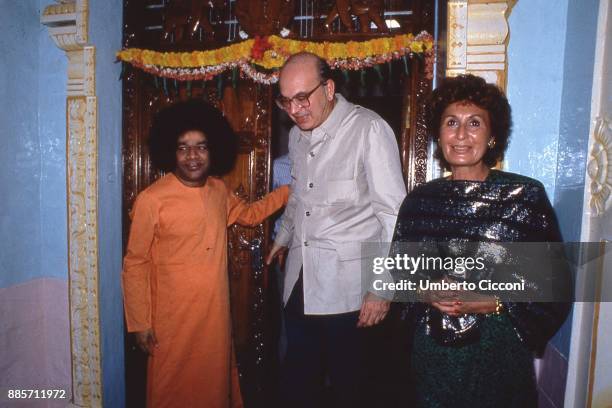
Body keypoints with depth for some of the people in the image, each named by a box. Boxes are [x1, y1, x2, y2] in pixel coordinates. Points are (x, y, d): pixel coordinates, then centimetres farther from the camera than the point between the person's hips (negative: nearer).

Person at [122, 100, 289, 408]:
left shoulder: (219, 190, 1)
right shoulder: (151, 200, -16)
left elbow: (247, 214, 21)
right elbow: (135, 264, -9)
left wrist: (288, 191, 12)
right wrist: (140, 323, -7)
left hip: (217, 313, 5)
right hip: (172, 319, -5)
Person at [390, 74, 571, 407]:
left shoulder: (525, 195, -8)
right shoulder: (420, 199, 0)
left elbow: (553, 280, -6)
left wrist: (495, 303, -18)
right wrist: (426, 292, -11)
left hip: (500, 352, -2)